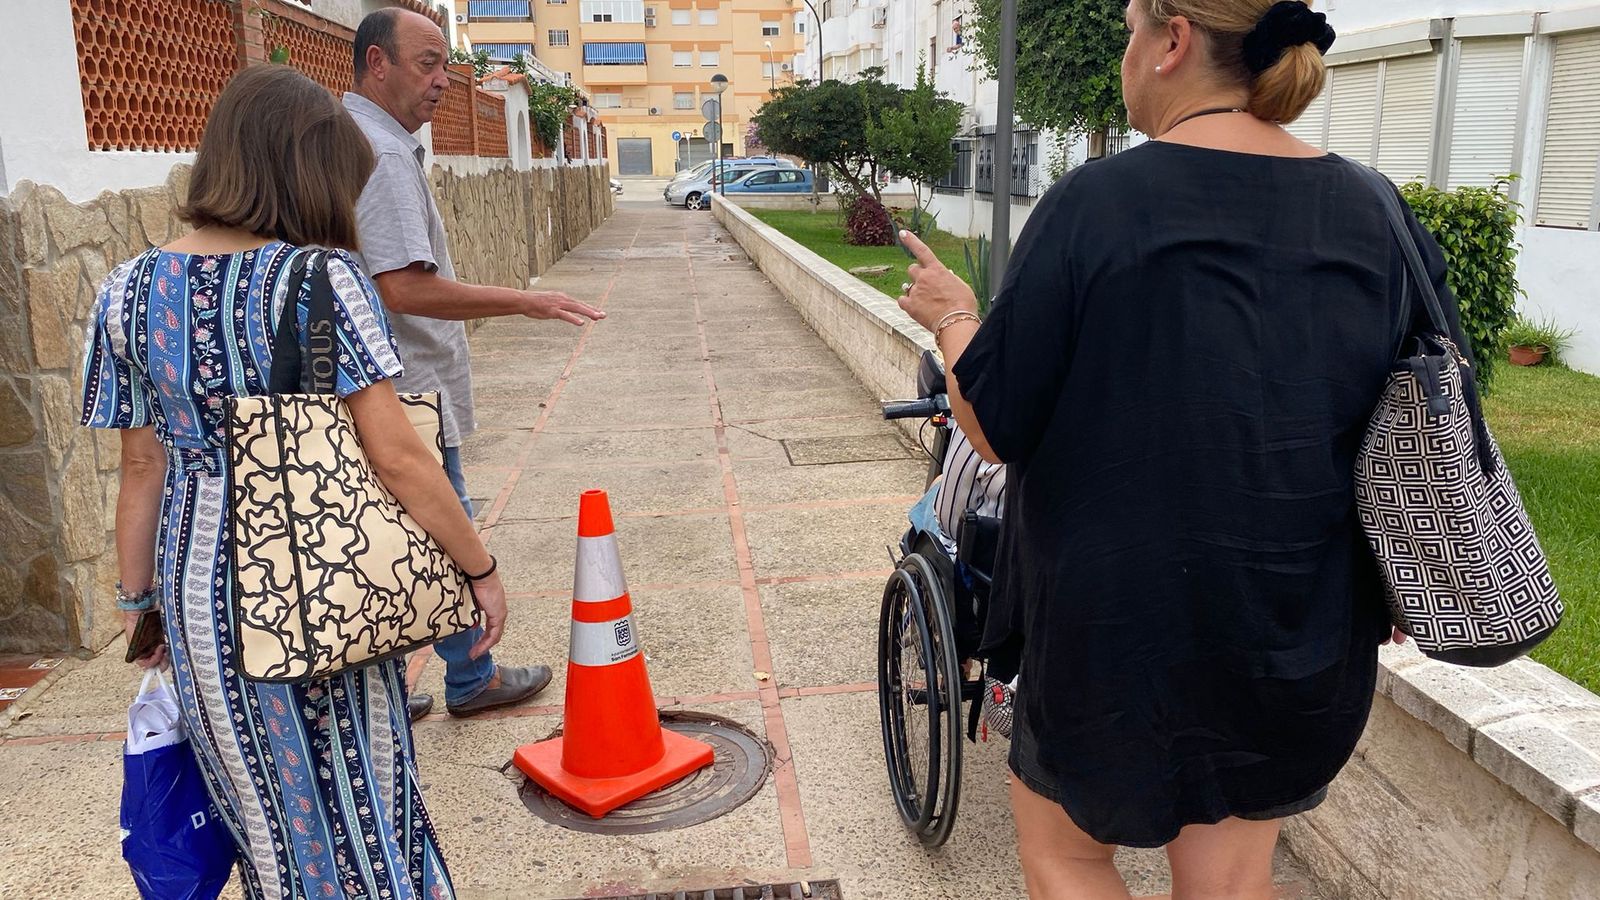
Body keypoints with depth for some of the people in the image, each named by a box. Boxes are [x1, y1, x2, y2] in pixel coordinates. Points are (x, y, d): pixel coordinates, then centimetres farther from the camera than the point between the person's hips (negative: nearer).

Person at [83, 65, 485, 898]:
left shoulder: (129, 290, -2)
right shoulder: (321, 278, -16)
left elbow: (144, 469, 4)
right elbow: (396, 457, -18)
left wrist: (138, 597, 15)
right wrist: (481, 567, -8)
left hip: (201, 586, 4)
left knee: (267, 806, 20)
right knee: (357, 799, 16)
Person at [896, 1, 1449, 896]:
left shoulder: (1096, 203, -18)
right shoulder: (1378, 213, -3)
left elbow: (993, 429, -14)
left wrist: (954, 318, 5)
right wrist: (1393, 584, 20)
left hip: (1127, 630, -4)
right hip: (1307, 645, 5)